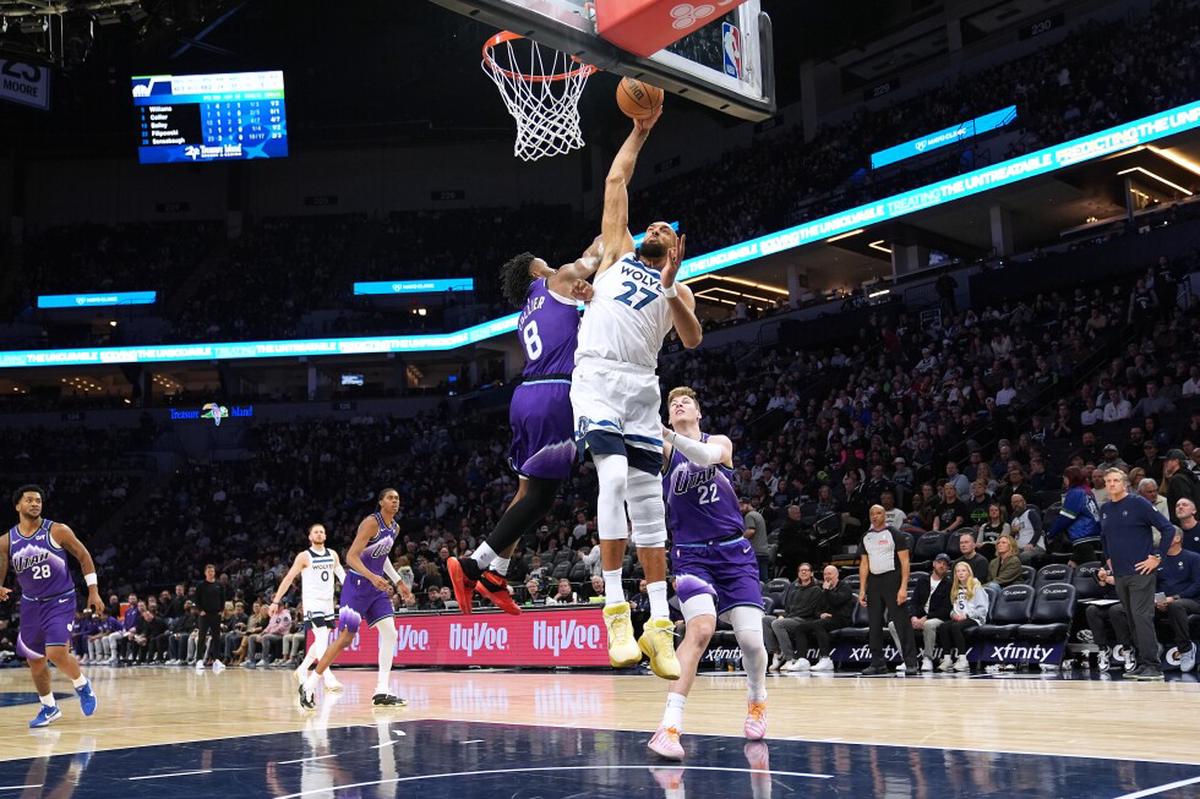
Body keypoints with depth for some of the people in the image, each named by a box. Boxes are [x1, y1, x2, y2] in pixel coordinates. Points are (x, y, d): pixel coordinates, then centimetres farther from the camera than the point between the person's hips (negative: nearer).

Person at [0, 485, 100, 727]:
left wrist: (93, 592, -3)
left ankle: (82, 685, 10)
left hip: (60, 601, -4)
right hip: (31, 604, 4)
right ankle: (48, 707, 31)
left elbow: (84, 556, -2)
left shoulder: (58, 531, -11)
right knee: (34, 659, 10)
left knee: (56, 654, -20)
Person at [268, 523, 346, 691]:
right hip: (312, 602, -6)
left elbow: (342, 575, 11)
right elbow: (288, 579, -3)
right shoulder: (304, 556, -4)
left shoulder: (333, 555, 10)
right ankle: (329, 679, -22)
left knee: (321, 641, 12)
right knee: (322, 638, -17)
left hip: (328, 603, 6)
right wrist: (276, 601, -6)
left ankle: (302, 670, 29)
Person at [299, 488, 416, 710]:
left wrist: (399, 583, 21)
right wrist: (372, 577, -36)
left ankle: (381, 692, 0)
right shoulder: (371, 523, -17)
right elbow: (351, 556, -23)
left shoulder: (395, 528, 9)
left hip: (377, 587, 8)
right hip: (357, 585, -8)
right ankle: (309, 685, 7)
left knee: (390, 633, -4)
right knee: (345, 638, -6)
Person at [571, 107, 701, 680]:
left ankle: (659, 624, 2)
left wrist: (670, 285, -10)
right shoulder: (618, 252, 22)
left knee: (648, 501, 0)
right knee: (613, 478, -22)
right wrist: (640, 132, 24)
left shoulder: (676, 287, 21)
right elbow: (616, 181, 19)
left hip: (641, 385, 2)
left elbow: (692, 339, 1)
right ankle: (615, 609, -19)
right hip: (596, 375, -2)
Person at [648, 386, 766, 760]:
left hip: (734, 552, 2)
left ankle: (757, 701, 28)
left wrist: (667, 435, -38)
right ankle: (669, 726, -28)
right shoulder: (664, 449, 5)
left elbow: (705, 456, -20)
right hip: (691, 555, -1)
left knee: (751, 639, -4)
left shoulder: (720, 442, 4)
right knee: (700, 629, -25)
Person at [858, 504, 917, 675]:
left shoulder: (895, 534, -2)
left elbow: (905, 562, -7)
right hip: (873, 582, 5)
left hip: (892, 580, -5)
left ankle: (910, 662, -5)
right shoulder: (866, 537, 13)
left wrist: (903, 587, -16)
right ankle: (877, 664, 11)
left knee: (902, 622, -7)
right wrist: (862, 589, 7)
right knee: (874, 624, 5)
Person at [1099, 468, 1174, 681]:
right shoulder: (1105, 509, 12)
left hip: (1141, 570, -7)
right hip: (1119, 574, 7)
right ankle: (1142, 664, 15)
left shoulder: (1138, 503, -7)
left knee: (1142, 617, -13)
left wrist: (1157, 557, -11)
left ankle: (1152, 666, -11)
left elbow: (1168, 529, -9)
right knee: (1132, 620, 9)